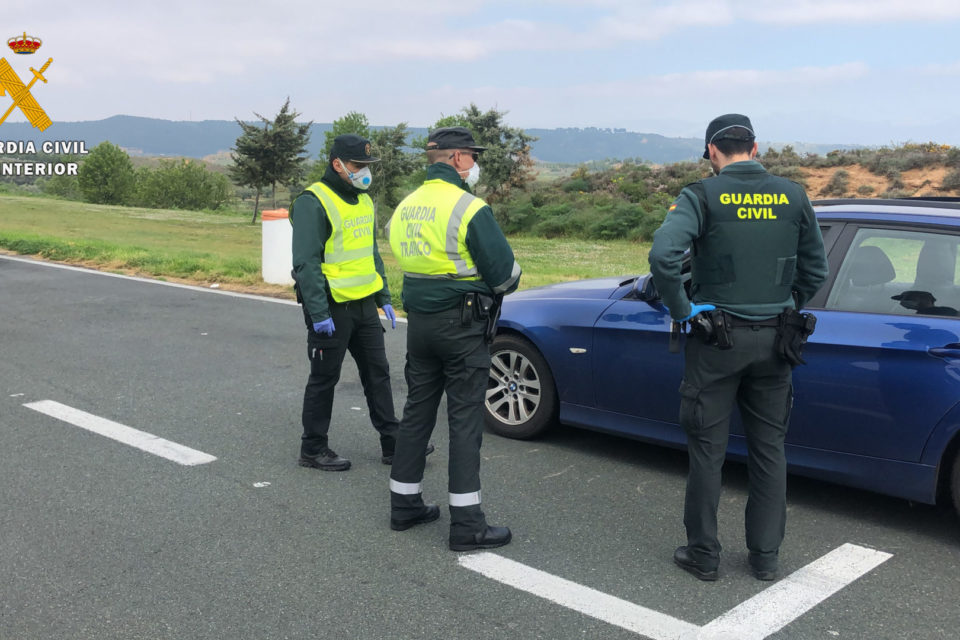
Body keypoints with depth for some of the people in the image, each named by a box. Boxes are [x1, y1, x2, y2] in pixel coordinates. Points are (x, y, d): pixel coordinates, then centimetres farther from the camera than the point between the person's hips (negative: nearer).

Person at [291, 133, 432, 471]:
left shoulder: (363, 200, 13)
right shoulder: (313, 202, -14)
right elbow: (306, 263, -18)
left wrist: (384, 298, 16)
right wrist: (318, 313, -22)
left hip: (364, 305, 8)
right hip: (332, 309, -8)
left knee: (378, 374, 11)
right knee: (324, 379, 3)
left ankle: (392, 445, 20)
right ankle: (313, 450, 17)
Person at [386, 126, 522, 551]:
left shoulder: (405, 208, 9)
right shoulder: (469, 209, -15)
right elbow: (504, 273, -15)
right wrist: (494, 287, 7)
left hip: (418, 321, 7)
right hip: (461, 324, -7)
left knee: (417, 412, 16)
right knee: (464, 420, -2)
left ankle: (405, 505, 25)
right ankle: (466, 524, 3)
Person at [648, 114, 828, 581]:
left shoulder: (701, 196, -10)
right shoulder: (793, 197, 3)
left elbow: (663, 254, -25)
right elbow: (815, 270, 10)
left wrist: (680, 309, -12)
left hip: (716, 338, -3)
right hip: (773, 342, 4)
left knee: (707, 449, 8)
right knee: (769, 450, 14)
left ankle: (703, 554, 18)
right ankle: (765, 557, 23)